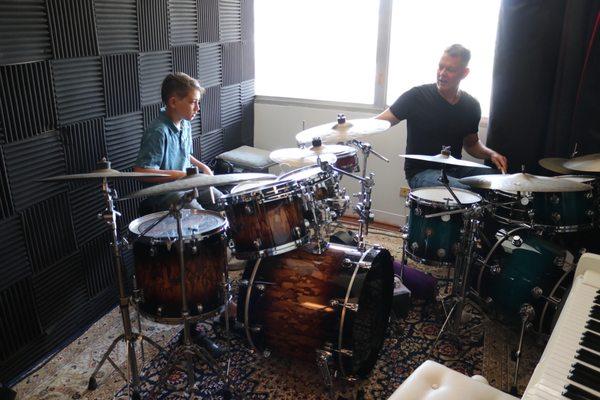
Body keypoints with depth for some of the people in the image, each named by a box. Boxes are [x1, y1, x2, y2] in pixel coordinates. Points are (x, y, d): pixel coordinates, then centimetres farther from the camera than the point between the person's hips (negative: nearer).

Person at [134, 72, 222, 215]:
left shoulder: (185, 124, 3)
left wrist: (201, 166, 2)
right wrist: (181, 174, -29)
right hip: (163, 193, -8)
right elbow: (141, 171, -28)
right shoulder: (158, 132, -24)